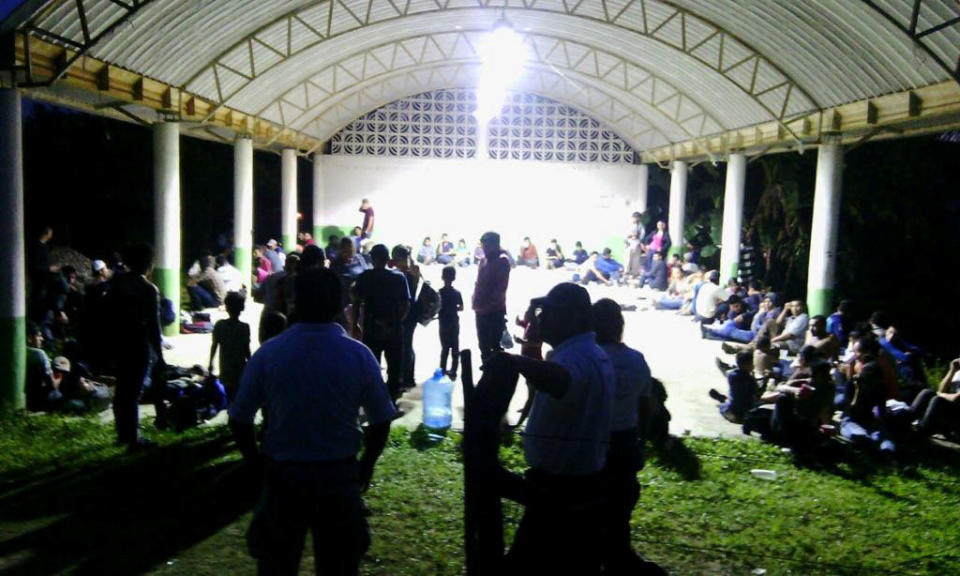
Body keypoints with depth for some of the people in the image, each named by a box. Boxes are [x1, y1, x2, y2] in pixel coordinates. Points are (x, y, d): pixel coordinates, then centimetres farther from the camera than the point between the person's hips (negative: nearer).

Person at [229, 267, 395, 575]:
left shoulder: (268, 353, -9)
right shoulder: (359, 355, -9)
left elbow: (239, 419, -4)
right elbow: (381, 421, -4)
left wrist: (256, 459, 11)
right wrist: (366, 465, 11)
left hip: (282, 476, 0)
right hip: (339, 477, 0)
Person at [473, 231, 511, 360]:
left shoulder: (502, 261, -10)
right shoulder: (483, 260, 11)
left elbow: (501, 287, -16)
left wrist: (490, 304, -20)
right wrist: (476, 302, 8)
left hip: (495, 311, -7)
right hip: (481, 310, 7)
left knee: (495, 346, -3)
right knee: (483, 345, 16)